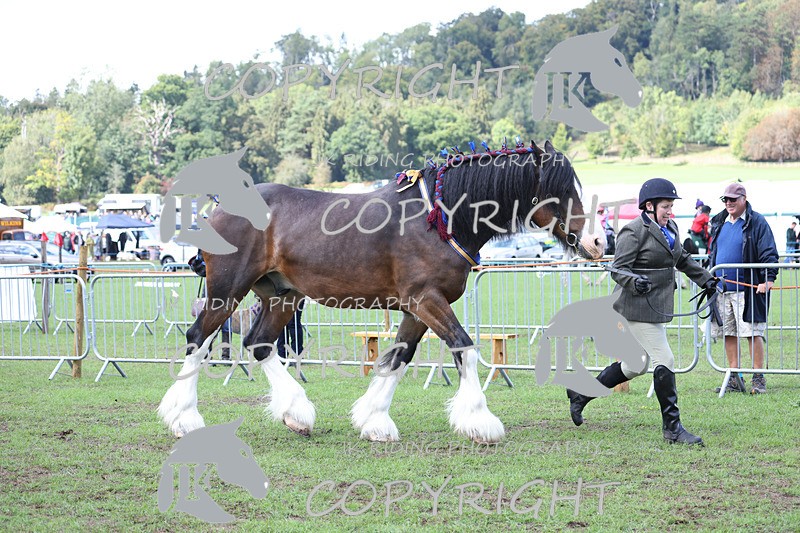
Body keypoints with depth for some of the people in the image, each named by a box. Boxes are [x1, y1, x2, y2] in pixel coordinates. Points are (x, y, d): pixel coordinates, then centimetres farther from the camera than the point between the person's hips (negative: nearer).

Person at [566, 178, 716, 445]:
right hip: (638, 306, -10)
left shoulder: (670, 228, 13)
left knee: (637, 365, 14)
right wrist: (635, 281, -35)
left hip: (657, 307, 10)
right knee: (664, 361, -11)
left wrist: (705, 279, 33)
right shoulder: (634, 232, -13)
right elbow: (618, 270, -17)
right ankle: (672, 427, -4)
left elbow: (683, 259, 29)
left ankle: (581, 394, 28)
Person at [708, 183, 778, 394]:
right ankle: (734, 379, 15)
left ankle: (758, 379, 2)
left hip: (747, 289, -6)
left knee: (753, 333, -5)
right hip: (722, 289, 6)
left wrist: (768, 278, -18)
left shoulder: (756, 223, -4)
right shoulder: (719, 223, 15)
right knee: (728, 334, 7)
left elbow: (769, 253, -9)